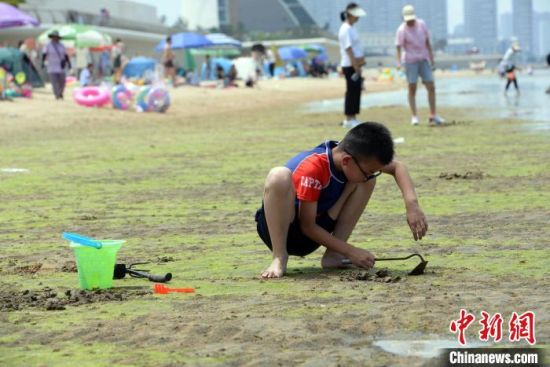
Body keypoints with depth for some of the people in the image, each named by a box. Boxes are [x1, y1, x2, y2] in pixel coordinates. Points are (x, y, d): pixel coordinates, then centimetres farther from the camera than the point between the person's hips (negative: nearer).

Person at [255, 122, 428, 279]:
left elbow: (397, 167, 1)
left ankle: (333, 255, -8)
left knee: (366, 180, -7)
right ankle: (279, 258, -27)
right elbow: (307, 226, -24)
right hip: (276, 227, -7)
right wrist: (351, 252, -24)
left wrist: (412, 204, -16)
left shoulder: (352, 156, -10)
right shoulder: (312, 169, -30)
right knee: (279, 175, -38)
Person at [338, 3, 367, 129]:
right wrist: (356, 66, -22)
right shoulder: (346, 30, -15)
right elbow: (348, 49, -20)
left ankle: (353, 118, 16)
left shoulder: (350, 29, 15)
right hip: (350, 66, -10)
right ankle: (349, 120, 0)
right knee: (351, 91, -5)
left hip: (355, 66, 10)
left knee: (356, 90, 11)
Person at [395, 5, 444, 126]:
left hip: (424, 60, 4)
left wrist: (431, 56, 14)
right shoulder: (402, 30, -12)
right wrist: (398, 62, -32)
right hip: (410, 61, -4)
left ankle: (433, 116, 8)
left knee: (431, 87, 1)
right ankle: (414, 116, 2)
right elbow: (399, 47, -18)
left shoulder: (422, 24, 3)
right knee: (412, 88, -3)